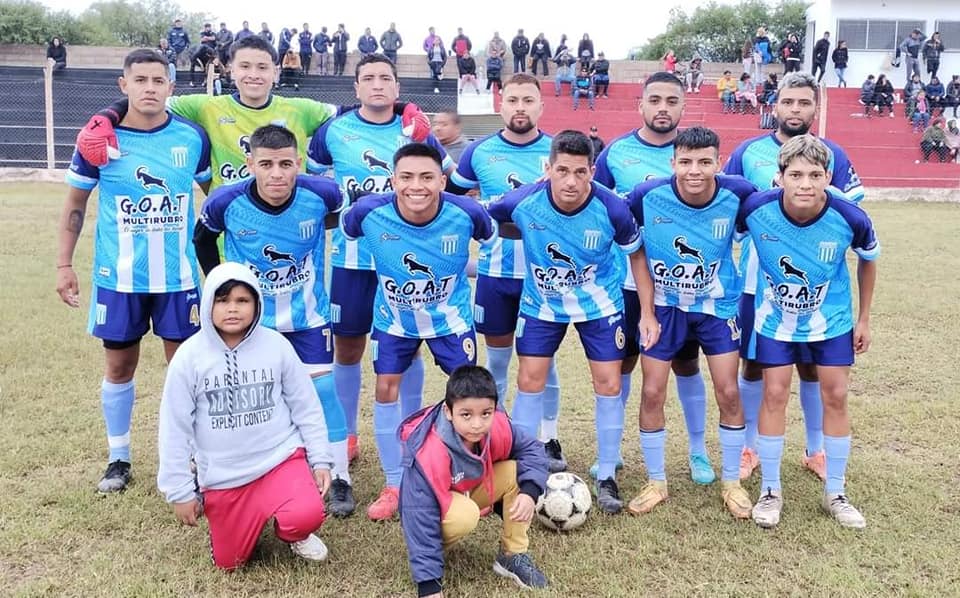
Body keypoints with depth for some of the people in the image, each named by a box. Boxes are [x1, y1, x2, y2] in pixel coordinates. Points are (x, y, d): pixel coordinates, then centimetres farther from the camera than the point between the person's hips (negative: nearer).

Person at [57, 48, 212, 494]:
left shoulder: (192, 137, -4)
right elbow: (76, 203, 5)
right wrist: (64, 264, 2)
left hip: (179, 276, 0)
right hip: (117, 277, 0)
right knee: (119, 366, 11)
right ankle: (119, 458, 28)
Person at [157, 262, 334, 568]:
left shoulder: (276, 345, -7)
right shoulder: (189, 356, -9)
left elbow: (306, 408, 2)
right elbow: (175, 428, -3)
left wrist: (320, 460, -1)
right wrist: (180, 491, -1)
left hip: (281, 458, -1)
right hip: (223, 477, 1)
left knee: (307, 515, -27)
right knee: (229, 562, 8)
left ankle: (291, 532, 11)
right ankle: (256, 515, 39)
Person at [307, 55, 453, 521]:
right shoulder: (334, 131, 2)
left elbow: (448, 179, 13)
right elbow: (309, 182, 13)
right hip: (351, 259, 1)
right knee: (346, 349, 10)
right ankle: (345, 437, 32)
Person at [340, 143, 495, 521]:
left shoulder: (466, 213, -27)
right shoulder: (369, 213, -26)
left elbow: (494, 238, -3)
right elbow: (345, 233, -1)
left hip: (451, 317, -1)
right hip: (394, 318, 1)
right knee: (386, 390, 1)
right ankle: (394, 485, 20)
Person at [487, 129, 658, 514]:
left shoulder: (613, 209, -25)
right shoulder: (523, 202, -25)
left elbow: (636, 255, -7)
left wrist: (647, 313, -8)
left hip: (600, 304, 0)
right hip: (541, 303, 1)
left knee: (609, 384, -1)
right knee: (529, 382, 1)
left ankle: (606, 478, 17)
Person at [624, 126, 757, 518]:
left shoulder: (737, 195, -20)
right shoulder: (647, 196, -22)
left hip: (718, 306, 1)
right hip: (664, 305, 0)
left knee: (728, 393, 1)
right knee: (652, 393, 0)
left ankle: (731, 482, 23)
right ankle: (656, 483, 19)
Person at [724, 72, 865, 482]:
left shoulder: (833, 155, 2)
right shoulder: (748, 152, 1)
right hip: (758, 281, 0)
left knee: (813, 368, 11)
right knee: (753, 365, 9)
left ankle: (815, 451, 29)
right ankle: (750, 449, 26)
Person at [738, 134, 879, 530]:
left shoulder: (850, 219, -26)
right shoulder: (756, 209, -27)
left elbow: (868, 259, -3)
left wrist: (864, 319, 3)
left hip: (832, 319, 1)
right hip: (776, 319, -1)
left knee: (836, 397, 5)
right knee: (774, 395, -1)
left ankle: (835, 494, 21)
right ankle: (770, 491, 14)